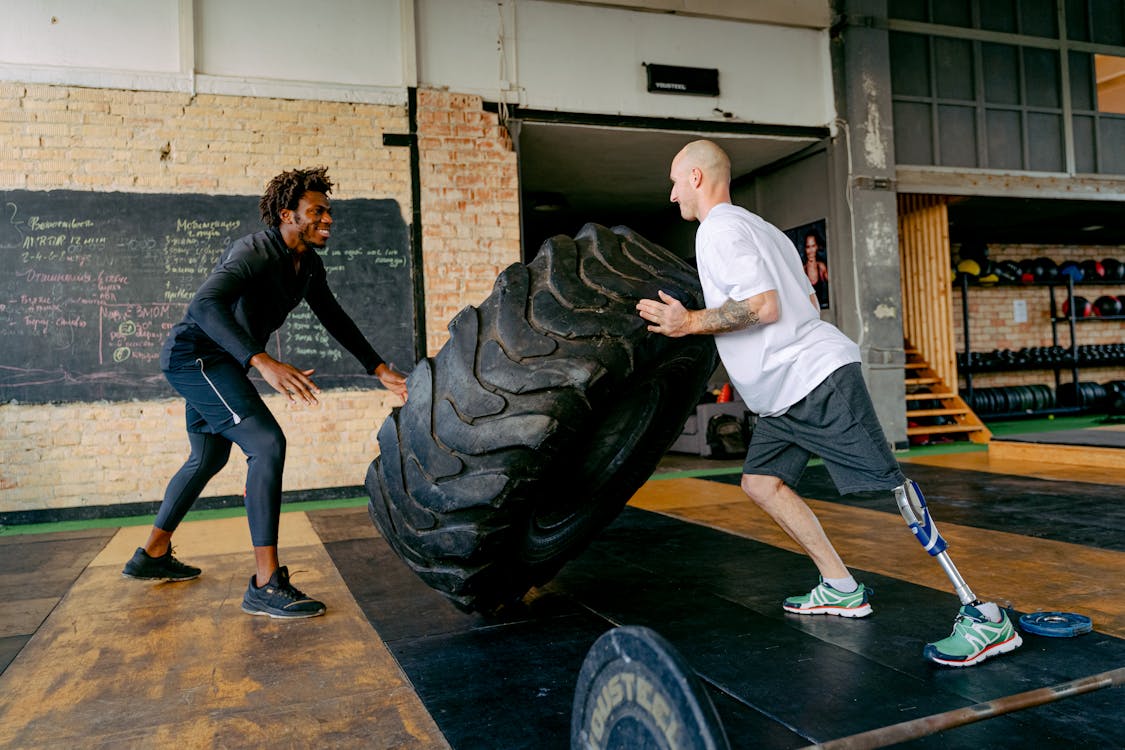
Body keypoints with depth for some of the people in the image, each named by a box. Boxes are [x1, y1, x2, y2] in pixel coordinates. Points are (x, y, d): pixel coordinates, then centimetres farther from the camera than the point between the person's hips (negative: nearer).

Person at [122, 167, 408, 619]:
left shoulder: (308, 264, 4)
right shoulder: (255, 252, -24)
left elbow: (334, 319, 14)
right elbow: (206, 304, -39)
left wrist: (379, 370, 9)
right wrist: (264, 363, -52)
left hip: (217, 362, 10)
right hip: (195, 354, -10)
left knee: (208, 459, 22)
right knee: (267, 443, -22)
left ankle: (152, 556, 39)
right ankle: (266, 585, -21)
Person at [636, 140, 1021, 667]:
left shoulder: (719, 228, -8)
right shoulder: (758, 227, 23)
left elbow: (764, 307, -21)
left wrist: (690, 323, -12)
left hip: (816, 376, -11)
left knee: (887, 484, -13)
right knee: (760, 480, 11)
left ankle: (983, 617, -9)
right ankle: (841, 589, 16)